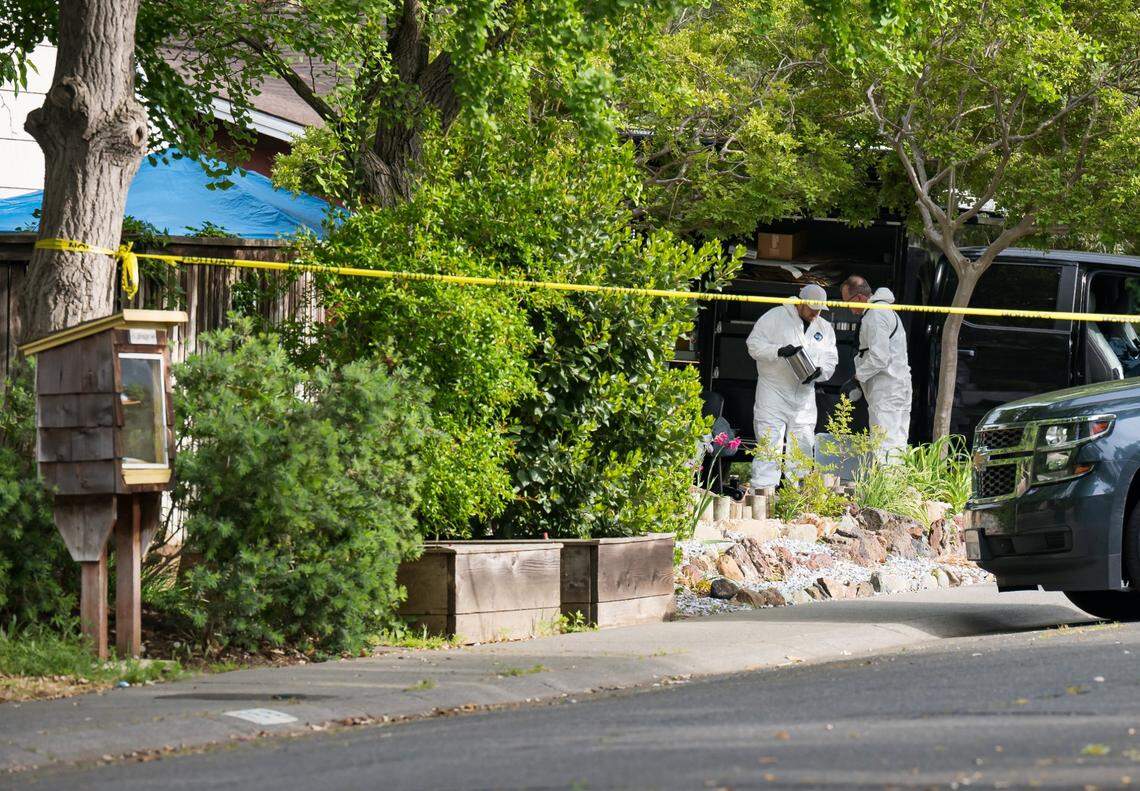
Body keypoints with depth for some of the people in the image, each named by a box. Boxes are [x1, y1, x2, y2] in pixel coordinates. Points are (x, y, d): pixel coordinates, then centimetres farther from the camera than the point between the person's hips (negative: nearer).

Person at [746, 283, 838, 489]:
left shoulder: (825, 328, 14)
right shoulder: (775, 317, -1)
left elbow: (831, 360, 12)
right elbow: (754, 344, -5)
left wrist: (819, 371, -11)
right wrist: (779, 351, -22)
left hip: (804, 398, 5)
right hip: (773, 394, -5)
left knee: (803, 447, 6)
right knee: (769, 448, -10)